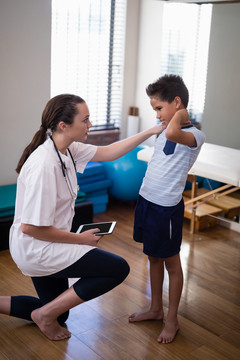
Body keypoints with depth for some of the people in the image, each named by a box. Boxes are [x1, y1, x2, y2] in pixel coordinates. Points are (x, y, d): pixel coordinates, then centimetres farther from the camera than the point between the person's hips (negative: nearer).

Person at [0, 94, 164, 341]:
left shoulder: (67, 149, -2)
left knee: (59, 313, 24)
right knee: (118, 268, -8)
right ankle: (45, 314, 1)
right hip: (36, 249, -9)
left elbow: (109, 152, 9)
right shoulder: (44, 165, -29)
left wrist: (152, 132, 4)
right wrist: (81, 239, -17)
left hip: (39, 248, 9)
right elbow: (30, 227, -27)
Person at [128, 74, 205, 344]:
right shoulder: (164, 131, 8)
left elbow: (172, 133, -40)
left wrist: (180, 115, -22)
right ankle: (156, 309, 37)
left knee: (171, 262, 7)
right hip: (147, 201, 8)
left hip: (167, 208, -8)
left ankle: (172, 320, 24)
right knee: (153, 257, 19)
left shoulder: (194, 135, -18)